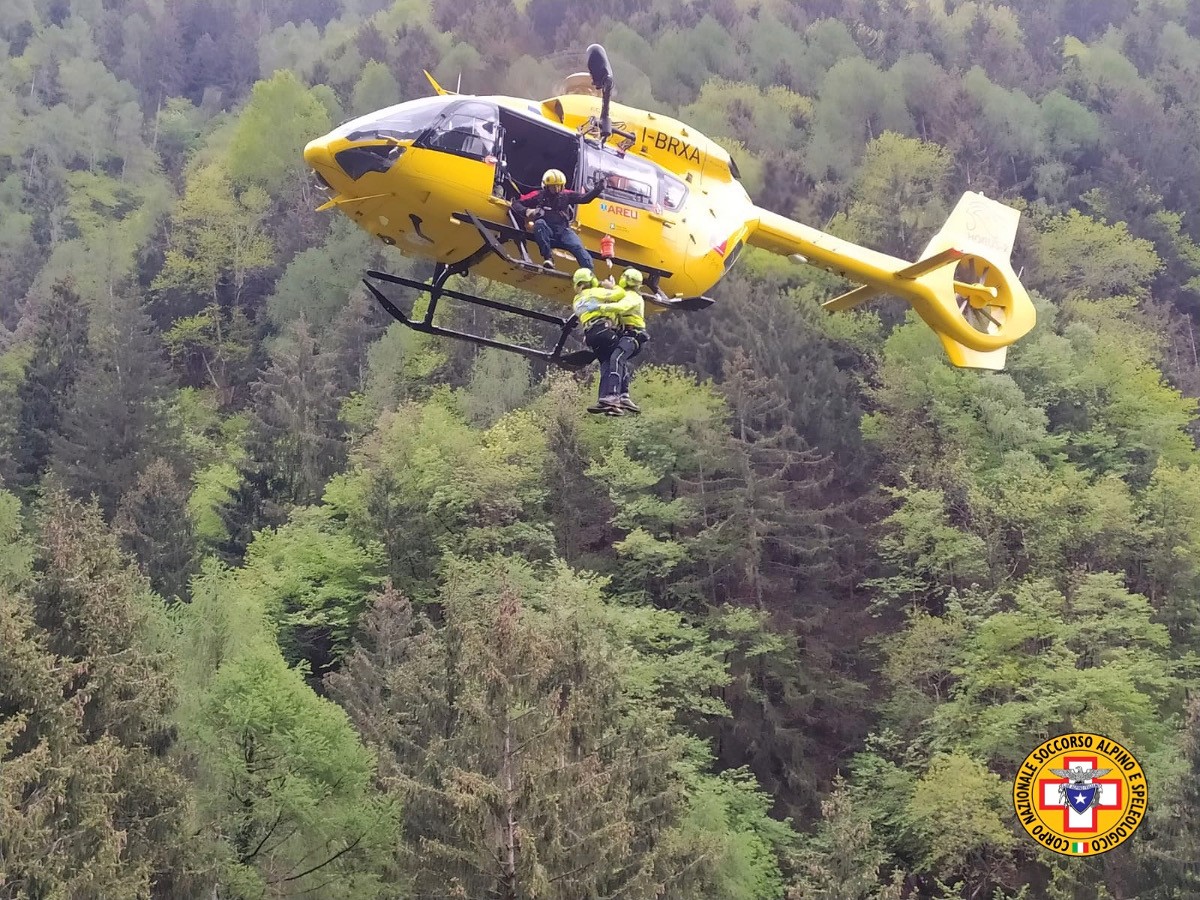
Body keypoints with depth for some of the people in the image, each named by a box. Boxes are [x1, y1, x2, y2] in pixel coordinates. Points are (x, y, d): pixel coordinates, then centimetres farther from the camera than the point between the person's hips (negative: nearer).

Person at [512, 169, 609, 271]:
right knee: (539, 223, -34)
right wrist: (527, 211, -13)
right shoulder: (538, 195, 9)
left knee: (578, 247, -23)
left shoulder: (566, 195, 15)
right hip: (546, 232, -2)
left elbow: (584, 198, 7)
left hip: (563, 230, 2)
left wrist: (597, 189, -10)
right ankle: (548, 258, -37)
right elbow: (516, 203, 9)